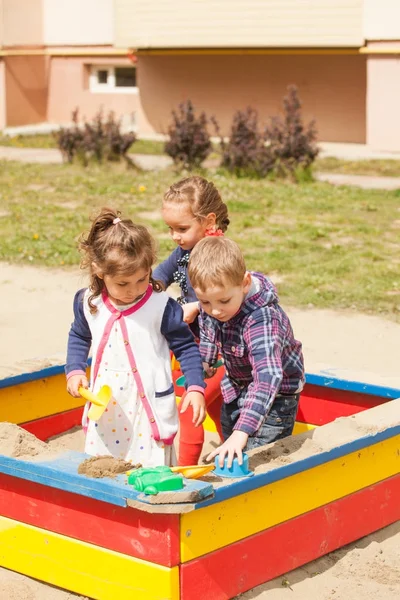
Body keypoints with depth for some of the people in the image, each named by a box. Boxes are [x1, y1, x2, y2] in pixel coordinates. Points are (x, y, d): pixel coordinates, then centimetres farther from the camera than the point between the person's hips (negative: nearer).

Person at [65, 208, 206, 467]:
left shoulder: (162, 307, -15)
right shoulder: (88, 303, -4)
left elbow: (186, 347, -5)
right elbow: (79, 337, 16)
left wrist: (195, 388, -14)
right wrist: (75, 371, 3)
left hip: (150, 409, -4)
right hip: (105, 410, 4)